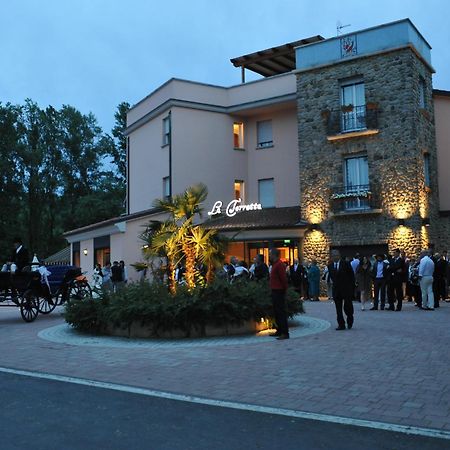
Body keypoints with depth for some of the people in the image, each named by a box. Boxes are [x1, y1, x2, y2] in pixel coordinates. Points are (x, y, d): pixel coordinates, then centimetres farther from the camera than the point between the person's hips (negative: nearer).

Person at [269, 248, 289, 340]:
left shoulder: (279, 265, -16)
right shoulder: (275, 264, 15)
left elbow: (283, 278, -20)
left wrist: (284, 289, -13)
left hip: (279, 292, -10)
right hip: (275, 291, 10)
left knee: (281, 312, -8)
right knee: (276, 312, 15)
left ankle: (285, 333, -6)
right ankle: (279, 331, 23)